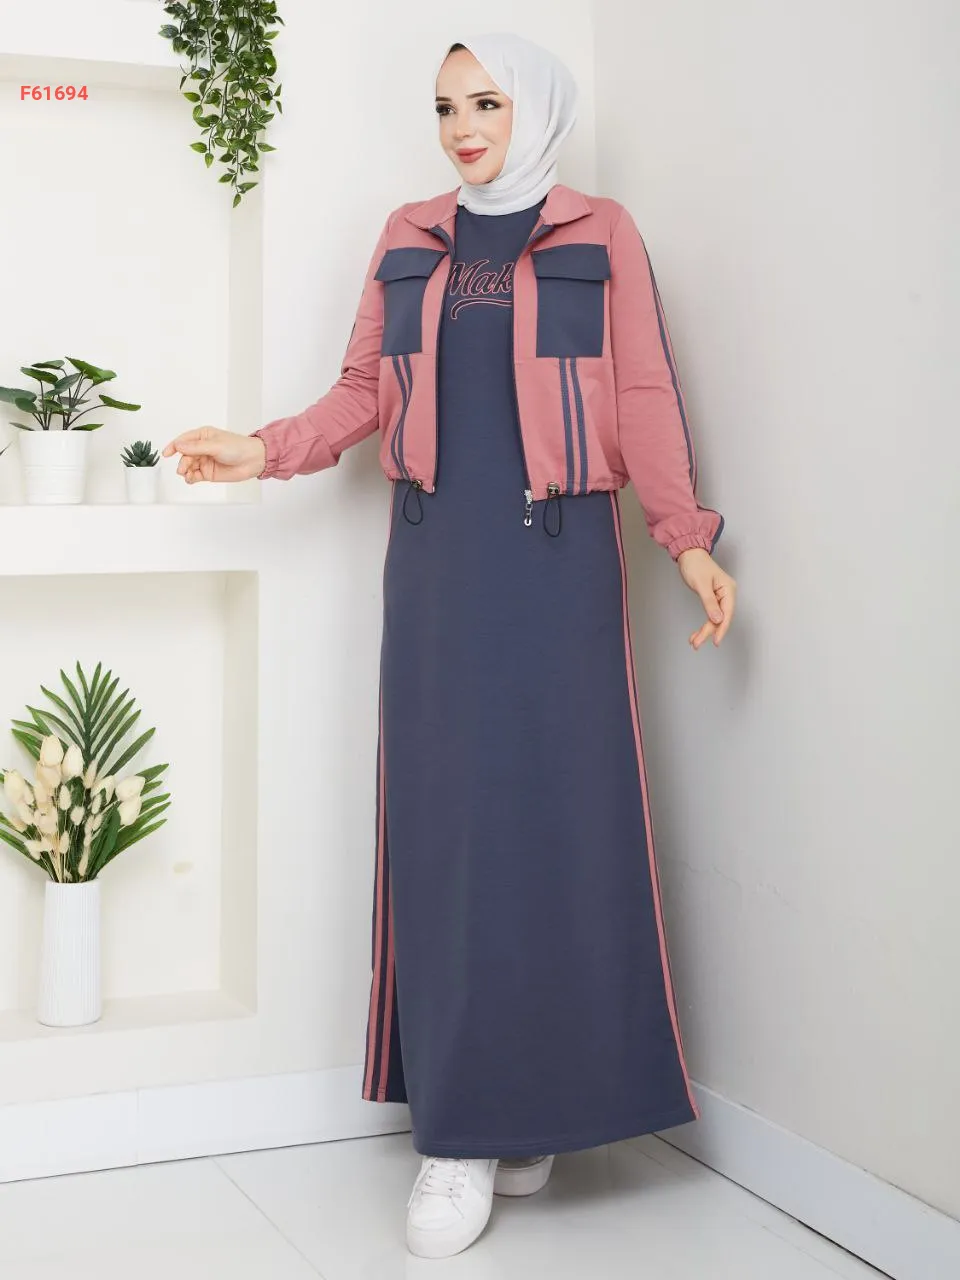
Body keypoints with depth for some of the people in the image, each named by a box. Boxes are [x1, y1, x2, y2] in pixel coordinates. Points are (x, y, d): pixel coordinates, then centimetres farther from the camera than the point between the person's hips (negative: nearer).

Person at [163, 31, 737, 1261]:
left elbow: (645, 400, 2)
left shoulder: (600, 237, 7)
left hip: (558, 557, -2)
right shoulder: (407, 239, 15)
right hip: (437, 559, 2)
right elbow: (363, 393, 14)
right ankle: (458, 1129, 5)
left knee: (559, 815, -4)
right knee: (444, 822, -1)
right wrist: (266, 450, 0)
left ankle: (541, 1105, 9)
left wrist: (688, 537, -7)